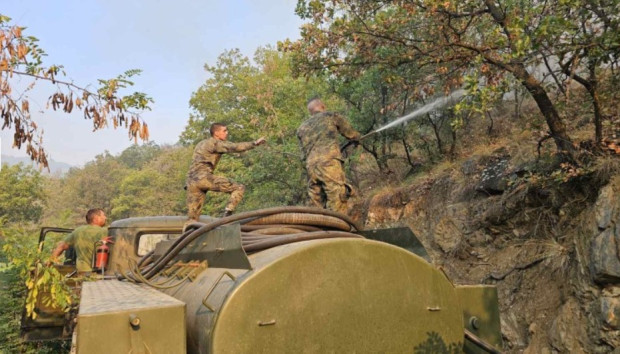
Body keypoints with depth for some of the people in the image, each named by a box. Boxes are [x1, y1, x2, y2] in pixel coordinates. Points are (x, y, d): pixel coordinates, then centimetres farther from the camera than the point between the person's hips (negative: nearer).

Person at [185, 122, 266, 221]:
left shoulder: (202, 144, 29)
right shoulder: (214, 143, 1)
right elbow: (234, 147, -14)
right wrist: (254, 143, -14)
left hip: (191, 181, 9)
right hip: (203, 177, -9)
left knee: (192, 219, 9)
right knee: (239, 188, -7)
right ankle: (227, 215, -19)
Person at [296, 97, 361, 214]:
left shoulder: (301, 128, 26)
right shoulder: (331, 116, 16)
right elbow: (352, 134, 23)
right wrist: (358, 136, 44)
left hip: (311, 166, 5)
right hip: (329, 163, -4)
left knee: (318, 208, 6)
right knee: (337, 206, -10)